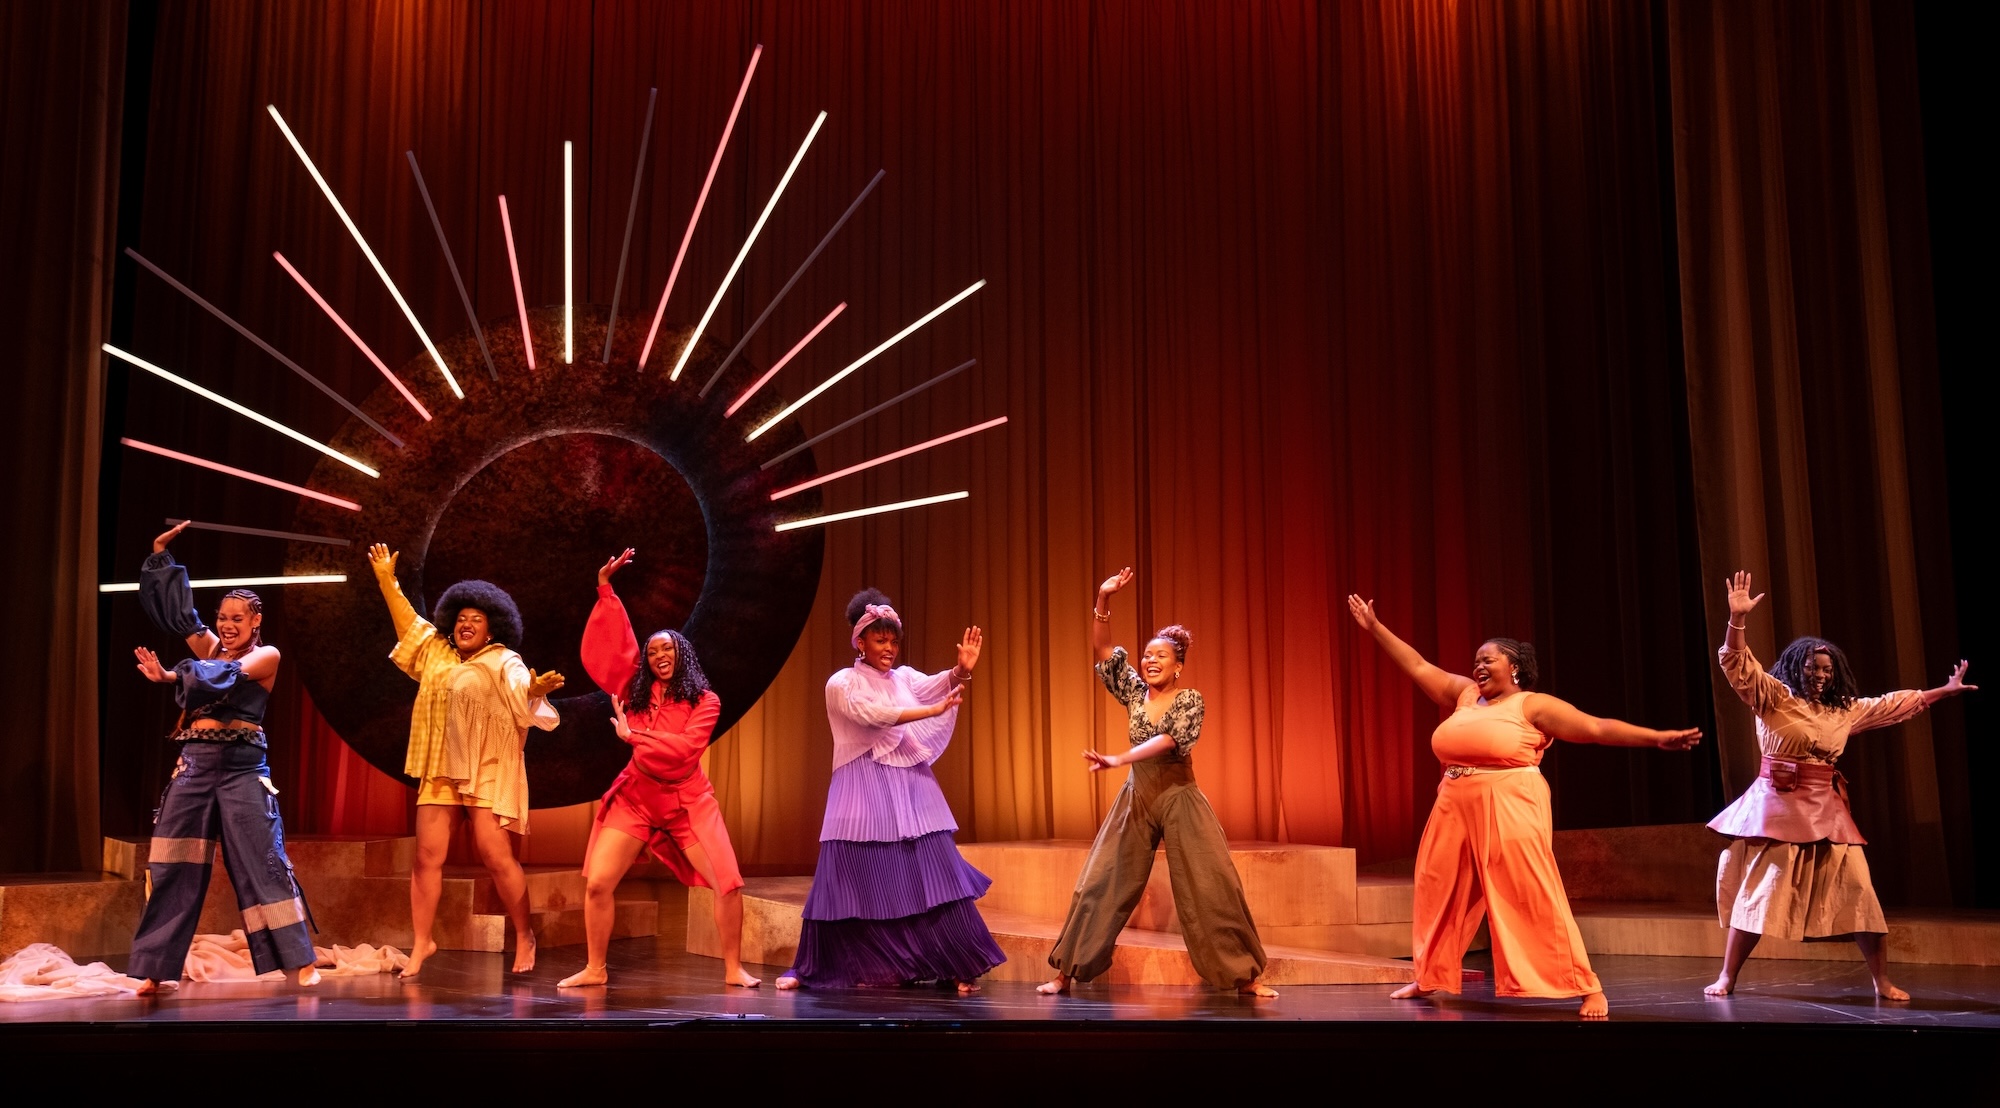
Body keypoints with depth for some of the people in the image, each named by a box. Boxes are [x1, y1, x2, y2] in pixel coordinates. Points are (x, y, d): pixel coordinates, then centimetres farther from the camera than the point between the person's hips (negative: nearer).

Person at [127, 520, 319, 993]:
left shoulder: (267, 656, 1)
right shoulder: (210, 647, 15)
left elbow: (226, 676, -14)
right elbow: (177, 608, 13)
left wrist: (169, 676, -10)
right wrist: (161, 553, 9)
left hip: (242, 767, -5)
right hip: (194, 763, 5)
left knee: (262, 863, -8)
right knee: (174, 865, 2)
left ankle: (302, 961, -7)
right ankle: (157, 968, 7)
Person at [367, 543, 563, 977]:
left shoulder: (503, 663, -2)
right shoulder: (438, 655, 16)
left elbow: (521, 692, -19)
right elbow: (409, 622, 26)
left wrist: (537, 690, -42)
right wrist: (387, 580, 25)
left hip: (488, 774, -5)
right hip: (440, 772, 5)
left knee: (496, 856, -9)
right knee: (427, 855, -1)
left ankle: (524, 936, 5)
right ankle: (421, 942, 8)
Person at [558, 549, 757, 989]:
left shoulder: (704, 701, -3)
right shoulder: (635, 691, 6)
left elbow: (686, 747, -17)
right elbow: (604, 647, 2)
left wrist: (634, 736, -16)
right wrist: (605, 591, -2)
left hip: (688, 801, -2)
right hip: (636, 798, 2)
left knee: (728, 884, -10)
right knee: (597, 883, -7)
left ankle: (733, 969, 4)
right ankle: (595, 969, 8)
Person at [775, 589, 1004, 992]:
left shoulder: (905, 678, 13)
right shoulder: (842, 684, -1)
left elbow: (934, 686, -7)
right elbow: (875, 715, -17)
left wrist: (961, 670, -28)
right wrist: (935, 710, -23)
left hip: (911, 790, 3)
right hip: (865, 794, -3)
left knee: (932, 876, -3)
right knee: (861, 881, -2)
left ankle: (960, 968, -3)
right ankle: (871, 970, 11)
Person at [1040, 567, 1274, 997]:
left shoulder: (1191, 700, -8)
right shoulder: (1134, 691, 3)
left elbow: (1168, 740, -24)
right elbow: (1102, 650, -3)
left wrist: (1119, 760, -34)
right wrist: (1103, 599, -15)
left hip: (1180, 800, -3)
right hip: (1136, 799, 3)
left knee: (1212, 886, -4)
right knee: (1100, 883, 2)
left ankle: (1245, 976, 5)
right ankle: (1065, 973, 9)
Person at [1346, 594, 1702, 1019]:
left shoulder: (1533, 705, -2)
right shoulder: (1464, 695, 14)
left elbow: (1597, 728, -6)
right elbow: (1418, 667, 19)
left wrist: (1657, 738, -14)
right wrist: (1374, 628, 19)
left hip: (1509, 812, -6)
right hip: (1456, 811, 6)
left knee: (1534, 899, -11)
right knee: (1439, 893, 12)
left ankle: (1588, 988, -8)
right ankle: (1428, 978, 28)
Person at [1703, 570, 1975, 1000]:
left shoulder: (1845, 709, 14)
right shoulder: (1773, 698, -3)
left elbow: (1893, 705, 27)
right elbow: (1737, 665, -16)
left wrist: (1943, 691, 29)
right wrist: (1738, 619, -30)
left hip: (1825, 812, 5)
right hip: (1777, 808, -5)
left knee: (1857, 893, 3)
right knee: (1759, 892, -6)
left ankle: (1882, 981, 13)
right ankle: (1726, 978, -1)